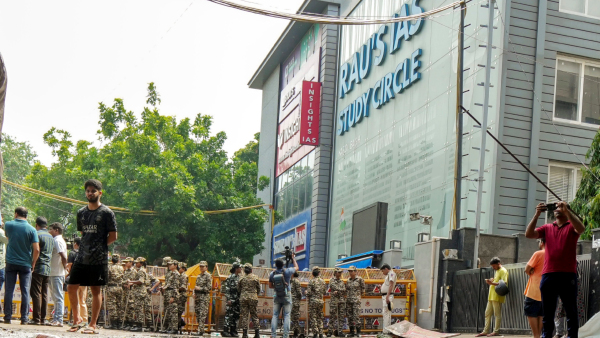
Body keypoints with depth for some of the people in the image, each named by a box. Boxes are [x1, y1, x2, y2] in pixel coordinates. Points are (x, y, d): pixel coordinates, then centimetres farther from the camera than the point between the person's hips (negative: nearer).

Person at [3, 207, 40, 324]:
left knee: (9, 290, 4)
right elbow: (36, 250, -9)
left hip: (11, 263, 1)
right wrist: (33, 264, 3)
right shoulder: (31, 229, -5)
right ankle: (24, 318, 1)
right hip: (25, 264, -1)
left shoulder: (9, 225, -1)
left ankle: (7, 317, 1)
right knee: (25, 291, 2)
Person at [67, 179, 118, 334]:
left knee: (95, 290, 1)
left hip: (98, 259, -5)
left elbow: (113, 236, -4)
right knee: (71, 287, 2)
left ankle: (93, 324, 7)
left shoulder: (106, 213, -5)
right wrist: (86, 246, 10)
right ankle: (77, 319, 18)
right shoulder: (81, 213, 11)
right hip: (81, 257, 5)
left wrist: (99, 246, -2)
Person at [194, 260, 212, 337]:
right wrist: (194, 293, 8)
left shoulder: (208, 276, -4)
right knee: (197, 313, 7)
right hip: (197, 297, 8)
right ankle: (200, 329, 15)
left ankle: (201, 330, -17)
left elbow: (209, 287, -11)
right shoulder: (199, 276, 19)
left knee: (202, 314, -13)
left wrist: (200, 288, -14)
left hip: (204, 297, -8)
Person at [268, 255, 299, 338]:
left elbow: (270, 286, 8)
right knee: (286, 316, -2)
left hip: (277, 296, 2)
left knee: (275, 315, 4)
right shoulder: (287, 271, -10)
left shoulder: (272, 273, -2)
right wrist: (293, 258, 22)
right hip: (286, 295, -2)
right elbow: (296, 267, 10)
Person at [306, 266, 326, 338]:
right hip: (321, 301, 5)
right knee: (320, 317, 11)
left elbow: (308, 293, -11)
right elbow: (324, 292, 13)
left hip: (313, 301, -5)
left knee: (313, 317, -2)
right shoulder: (322, 281, 6)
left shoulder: (312, 281, -9)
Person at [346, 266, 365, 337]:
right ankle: (351, 332, 12)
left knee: (356, 315, -11)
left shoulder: (359, 279, -2)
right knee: (350, 316, 6)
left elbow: (362, 289, 5)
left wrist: (359, 295, 5)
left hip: (356, 299, -6)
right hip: (349, 299, 6)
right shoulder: (348, 280, 13)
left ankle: (358, 332, -8)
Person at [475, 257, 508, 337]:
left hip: (497, 297, -10)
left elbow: (504, 283, -18)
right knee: (487, 313, 8)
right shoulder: (496, 271, 23)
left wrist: (492, 283, -23)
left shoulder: (503, 271, -7)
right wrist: (491, 281, 10)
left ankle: (496, 331, -1)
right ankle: (486, 331, 10)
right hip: (491, 296, 10)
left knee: (497, 314, -4)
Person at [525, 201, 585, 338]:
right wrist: (537, 215, -6)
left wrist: (566, 210, -20)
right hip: (548, 275, 3)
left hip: (568, 275, -3)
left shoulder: (572, 226, 7)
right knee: (547, 314, 7)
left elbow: (581, 229, -16)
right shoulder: (547, 228, 16)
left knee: (571, 312, -1)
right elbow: (529, 234, 3)